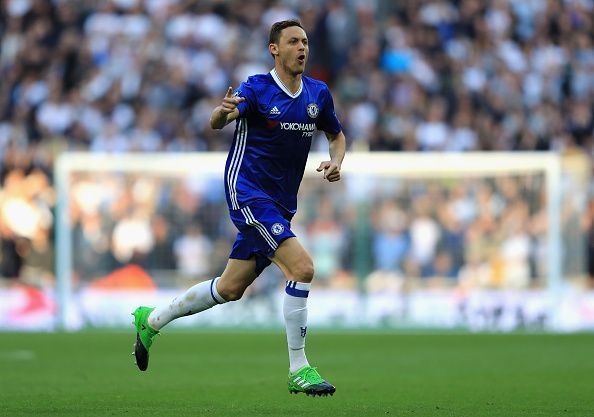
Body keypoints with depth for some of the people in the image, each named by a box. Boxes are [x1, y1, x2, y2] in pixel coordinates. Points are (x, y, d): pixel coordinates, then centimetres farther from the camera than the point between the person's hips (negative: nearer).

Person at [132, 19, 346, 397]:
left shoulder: (318, 93, 6)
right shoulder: (256, 89, -11)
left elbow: (337, 135, 22)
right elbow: (217, 123, -26)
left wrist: (336, 161, 0)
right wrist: (224, 112, -50)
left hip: (279, 205, 7)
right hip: (248, 192, -7)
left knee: (230, 289, 13)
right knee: (302, 268, -21)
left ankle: (152, 320, 34)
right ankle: (299, 370, -15)